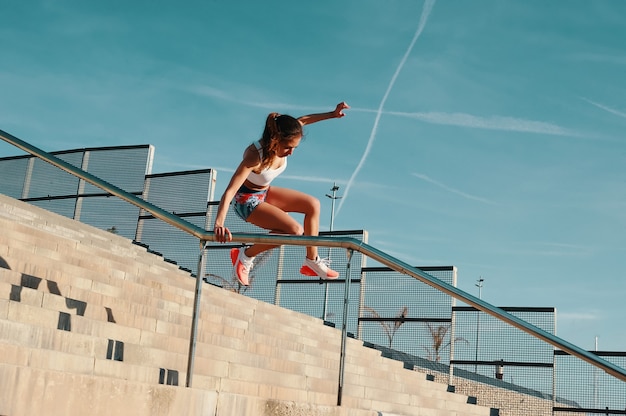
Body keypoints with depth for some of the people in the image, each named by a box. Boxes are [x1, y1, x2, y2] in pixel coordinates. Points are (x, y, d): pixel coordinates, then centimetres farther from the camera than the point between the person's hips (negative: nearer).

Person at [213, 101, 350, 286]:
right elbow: (229, 192, -43)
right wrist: (219, 224, -54)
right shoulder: (255, 157, -37)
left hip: (265, 192, 8)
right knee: (295, 230, -24)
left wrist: (332, 114, -1)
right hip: (247, 200, -8)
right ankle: (245, 255, -6)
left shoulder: (282, 142, -17)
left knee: (313, 205, 5)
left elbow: (302, 121, 4)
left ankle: (312, 261, 15)